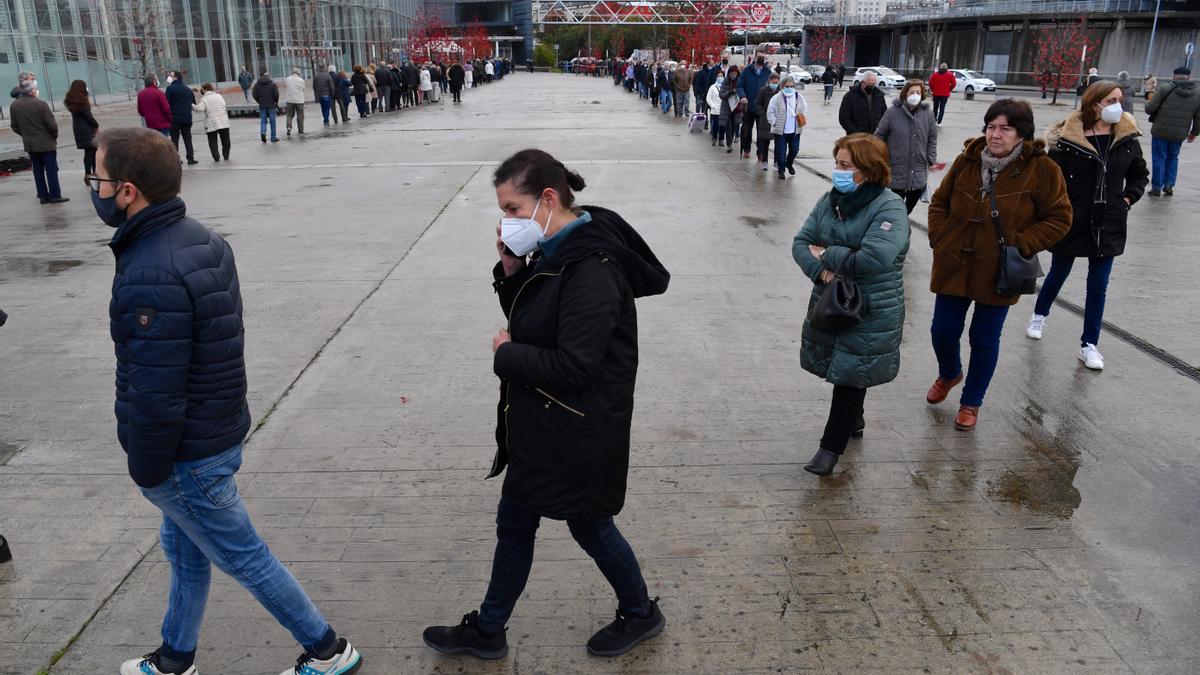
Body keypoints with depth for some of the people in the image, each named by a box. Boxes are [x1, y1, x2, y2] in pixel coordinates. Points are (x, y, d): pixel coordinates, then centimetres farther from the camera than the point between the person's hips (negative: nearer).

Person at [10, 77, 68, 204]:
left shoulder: (14, 106, 2)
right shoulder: (41, 104, -16)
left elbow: (14, 127, 5)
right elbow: (52, 124, -15)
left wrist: (26, 135, 17)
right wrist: (54, 136, 3)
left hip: (29, 145, 5)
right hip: (46, 144, -5)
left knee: (38, 171, 12)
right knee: (51, 170, 2)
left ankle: (43, 196, 15)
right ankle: (55, 195, 4)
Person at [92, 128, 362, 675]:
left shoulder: (149, 277, -30)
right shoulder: (202, 240, 1)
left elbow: (154, 394, -28)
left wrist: (146, 473, -13)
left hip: (186, 457, -9)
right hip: (218, 432, 9)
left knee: (242, 556, 8)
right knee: (183, 549, 24)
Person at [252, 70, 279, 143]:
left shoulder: (257, 84, 5)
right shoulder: (272, 83, -6)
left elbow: (254, 94, 0)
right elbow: (276, 94, -13)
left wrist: (259, 101, 12)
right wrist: (276, 102, 4)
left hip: (262, 106, 2)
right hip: (271, 105, -2)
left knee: (263, 121, 10)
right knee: (272, 121, 7)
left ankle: (263, 132, -17)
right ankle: (273, 138, 11)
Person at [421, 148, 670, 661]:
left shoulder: (591, 270, -27)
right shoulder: (553, 253, 2)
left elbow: (573, 366, -29)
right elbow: (526, 319, 14)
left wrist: (507, 356, -15)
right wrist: (510, 271, -4)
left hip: (578, 434, -9)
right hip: (539, 425, 9)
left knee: (589, 525, 13)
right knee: (514, 523, 19)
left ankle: (640, 614, 40)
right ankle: (486, 631, 38)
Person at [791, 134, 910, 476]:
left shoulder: (889, 207, -18)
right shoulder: (830, 200, 1)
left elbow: (875, 258, -31)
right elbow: (801, 243, -1)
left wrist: (827, 255, -18)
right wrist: (822, 271, -20)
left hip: (872, 312, -6)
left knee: (851, 375, 2)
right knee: (839, 368, 20)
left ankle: (832, 446, 15)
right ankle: (853, 421, 45)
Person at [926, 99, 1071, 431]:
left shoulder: (1042, 170, -10)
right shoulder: (966, 161, -1)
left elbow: (1059, 219, -5)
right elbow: (939, 203, 11)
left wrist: (1021, 246, -14)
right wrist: (940, 238, -1)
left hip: (999, 273, -3)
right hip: (954, 266, 3)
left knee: (985, 339, 8)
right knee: (943, 331, 10)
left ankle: (971, 402, 29)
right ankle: (949, 374, 44)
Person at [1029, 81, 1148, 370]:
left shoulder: (1127, 138, -1)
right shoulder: (1069, 139, -14)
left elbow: (1140, 175, 13)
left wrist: (1127, 199, 0)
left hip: (1108, 225, 3)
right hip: (1071, 222, -3)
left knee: (1098, 286, 6)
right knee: (1058, 273, 17)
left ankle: (1089, 344, 17)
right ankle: (1040, 315, 45)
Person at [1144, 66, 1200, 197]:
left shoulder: (1165, 89, -9)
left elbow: (1149, 109, -10)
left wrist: (1148, 104, 13)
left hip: (1160, 132, -3)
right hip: (1179, 134, 3)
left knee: (1159, 158, 6)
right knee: (1173, 158, 21)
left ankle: (1157, 187, 8)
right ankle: (1169, 185, 15)